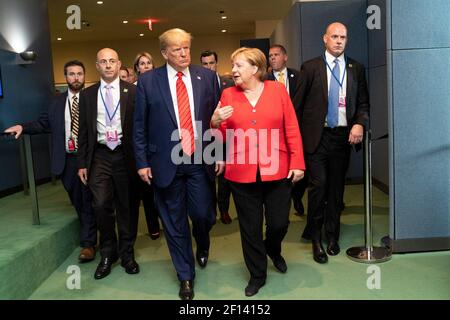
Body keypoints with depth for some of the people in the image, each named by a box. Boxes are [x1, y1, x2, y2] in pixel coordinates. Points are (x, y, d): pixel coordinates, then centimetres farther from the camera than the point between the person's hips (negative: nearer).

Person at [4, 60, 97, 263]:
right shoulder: (56, 103, 12)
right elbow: (43, 124, 10)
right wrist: (23, 127, -5)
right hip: (67, 160, 4)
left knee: (87, 201, 2)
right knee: (77, 202, 14)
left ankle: (88, 244, 11)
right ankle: (89, 236, 32)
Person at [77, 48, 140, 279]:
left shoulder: (132, 92, 1)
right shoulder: (87, 94, 9)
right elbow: (84, 131, 10)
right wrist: (82, 163, 6)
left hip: (125, 154, -1)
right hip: (99, 156, 2)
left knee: (126, 206, 8)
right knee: (101, 206, -4)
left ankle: (127, 254, 25)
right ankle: (107, 254, 18)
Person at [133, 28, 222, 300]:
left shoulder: (207, 77, 2)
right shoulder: (148, 81, -1)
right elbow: (140, 125, 2)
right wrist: (142, 162, -1)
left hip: (200, 160, 1)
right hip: (166, 162, 0)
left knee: (204, 215, 4)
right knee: (175, 222, 9)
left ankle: (202, 244, 42)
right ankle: (186, 276, 28)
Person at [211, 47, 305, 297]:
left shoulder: (277, 89, 2)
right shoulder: (228, 94, 4)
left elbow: (291, 128, 0)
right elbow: (224, 135, 5)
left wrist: (297, 162, -4)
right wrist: (216, 123, -16)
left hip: (277, 171, 0)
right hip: (241, 174, 1)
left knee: (279, 223, 7)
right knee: (250, 228, 10)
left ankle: (273, 250, 43)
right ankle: (257, 274, 31)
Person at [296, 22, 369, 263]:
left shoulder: (356, 69, 9)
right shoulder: (310, 67, 1)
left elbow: (363, 102, 10)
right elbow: (299, 103, 1)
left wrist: (360, 123, -10)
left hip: (343, 135, 3)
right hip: (317, 135, -3)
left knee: (337, 187, 10)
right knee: (318, 184, -8)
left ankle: (332, 235, 26)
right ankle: (315, 237, 11)